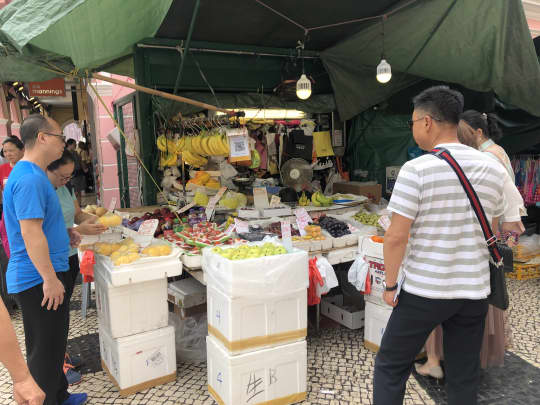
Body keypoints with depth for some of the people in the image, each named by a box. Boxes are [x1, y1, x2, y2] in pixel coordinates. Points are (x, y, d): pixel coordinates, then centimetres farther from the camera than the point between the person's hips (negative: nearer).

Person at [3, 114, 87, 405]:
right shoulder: (30, 178, -21)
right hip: (38, 280, -11)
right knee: (44, 351, 4)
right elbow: (30, 232, -25)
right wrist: (50, 279, -23)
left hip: (44, 275, 11)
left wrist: (64, 232, 11)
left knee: (55, 342, 22)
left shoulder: (33, 174, 13)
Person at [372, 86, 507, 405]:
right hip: (475, 291, 5)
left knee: (390, 367, 12)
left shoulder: (417, 169, -15)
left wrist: (390, 284, -4)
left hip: (423, 291, -5)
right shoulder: (493, 168, 2)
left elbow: (396, 237, -17)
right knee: (465, 379, 18)